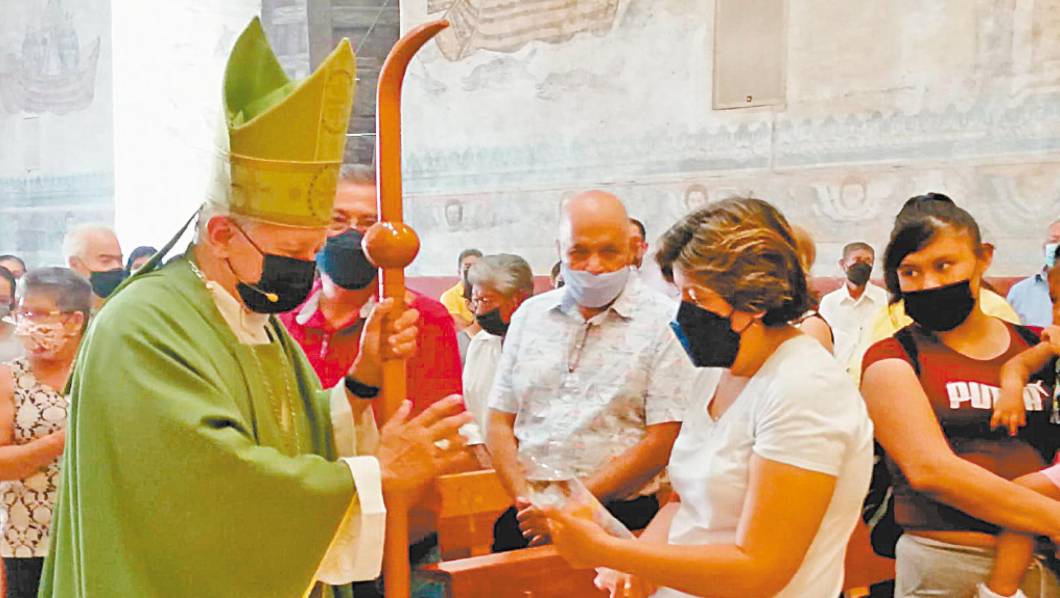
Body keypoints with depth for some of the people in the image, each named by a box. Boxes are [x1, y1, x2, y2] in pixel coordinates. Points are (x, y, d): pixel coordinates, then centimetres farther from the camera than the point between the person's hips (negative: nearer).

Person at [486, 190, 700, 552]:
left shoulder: (663, 322, -1)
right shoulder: (530, 315, 14)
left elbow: (662, 442, -6)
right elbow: (499, 423, 13)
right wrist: (525, 498, -3)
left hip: (618, 516, -3)